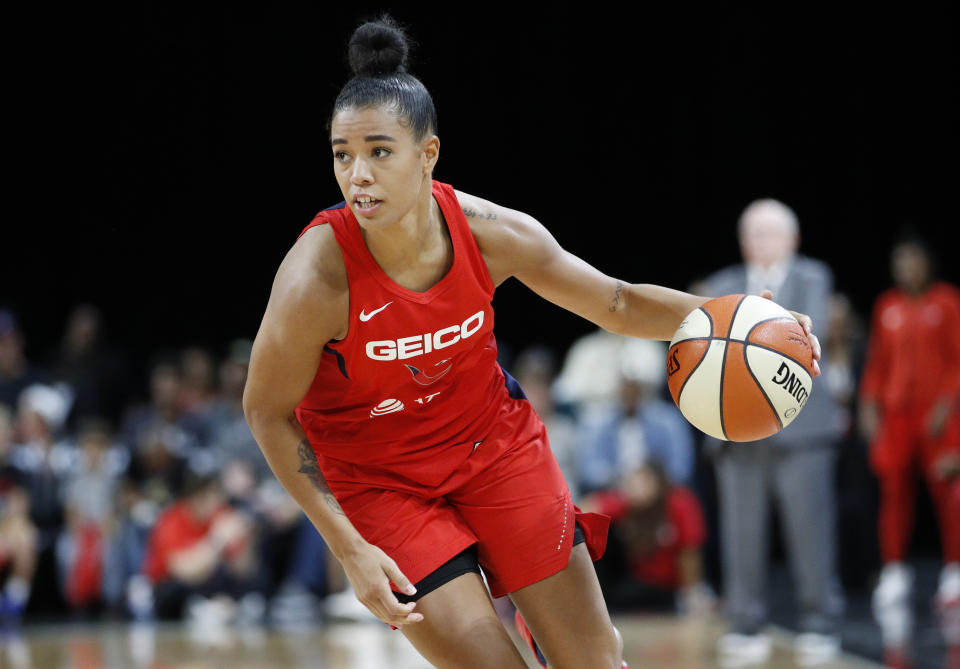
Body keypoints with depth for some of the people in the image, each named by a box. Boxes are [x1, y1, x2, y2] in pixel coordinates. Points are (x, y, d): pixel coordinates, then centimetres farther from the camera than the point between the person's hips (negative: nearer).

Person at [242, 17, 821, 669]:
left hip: (492, 437, 3)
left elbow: (618, 303, -6)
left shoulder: (491, 234, -21)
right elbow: (267, 412, -16)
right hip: (377, 477, -3)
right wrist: (350, 549, -19)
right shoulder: (316, 280, -30)